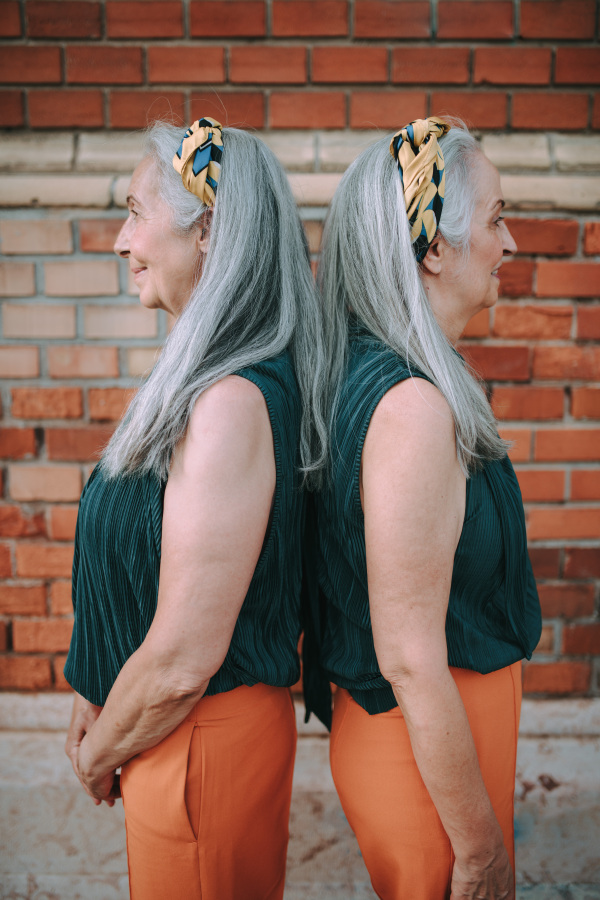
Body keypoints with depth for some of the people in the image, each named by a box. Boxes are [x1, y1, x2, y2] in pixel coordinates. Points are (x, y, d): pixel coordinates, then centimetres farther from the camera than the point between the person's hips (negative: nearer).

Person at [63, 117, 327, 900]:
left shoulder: (231, 403, -28)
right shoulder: (208, 383, 2)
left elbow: (182, 661, -26)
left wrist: (100, 753, -9)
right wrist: (97, 706, 9)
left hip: (203, 746, -8)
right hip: (177, 730, 8)